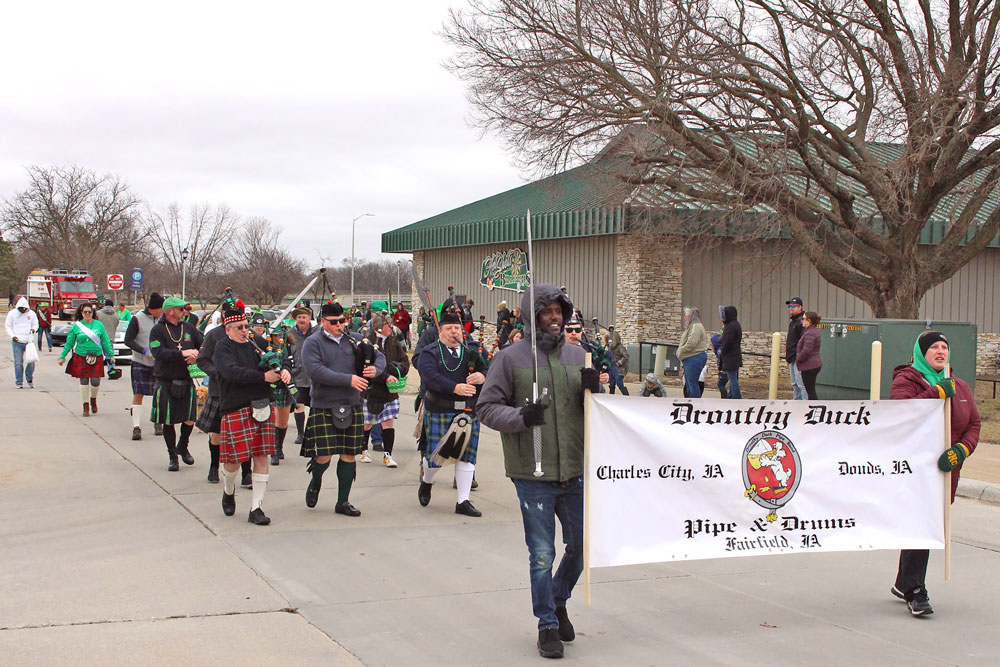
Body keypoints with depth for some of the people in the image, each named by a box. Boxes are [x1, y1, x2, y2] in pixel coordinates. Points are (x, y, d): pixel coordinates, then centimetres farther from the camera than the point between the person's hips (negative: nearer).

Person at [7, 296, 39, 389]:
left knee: (31, 361, -2)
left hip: (29, 341, 1)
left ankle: (30, 379, 19)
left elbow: (36, 324, 16)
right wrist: (12, 336, -7)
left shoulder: (31, 314, 6)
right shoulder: (12, 313, 3)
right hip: (17, 341, -1)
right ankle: (19, 382, 7)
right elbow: (8, 326, 8)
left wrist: (34, 329, -8)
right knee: (18, 362, -1)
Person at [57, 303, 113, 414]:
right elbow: (69, 343, 8)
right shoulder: (76, 326, 3)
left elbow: (105, 341, 8)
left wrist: (111, 355, 3)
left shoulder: (99, 325, 5)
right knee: (84, 382, 1)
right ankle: (86, 406, 14)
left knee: (95, 382, -4)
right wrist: (62, 357, 5)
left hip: (97, 358, 0)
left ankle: (93, 400, 26)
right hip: (80, 358, 0)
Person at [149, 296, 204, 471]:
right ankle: (172, 456, 18)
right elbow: (159, 353, -18)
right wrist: (182, 354, -24)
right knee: (169, 422, 4)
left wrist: (196, 354, -17)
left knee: (189, 419, 2)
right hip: (166, 383, -3)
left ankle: (183, 447, 29)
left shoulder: (189, 328, 9)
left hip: (186, 381, 3)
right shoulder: (158, 330, -5)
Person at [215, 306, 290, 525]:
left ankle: (256, 509, 6)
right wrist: (264, 377, -22)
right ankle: (228, 491, 33)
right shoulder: (223, 348, -4)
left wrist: (283, 371, -11)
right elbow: (233, 372, -21)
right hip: (235, 409, -5)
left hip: (262, 407, 5)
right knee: (235, 457, -1)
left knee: (261, 457, 1)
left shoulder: (255, 343, 12)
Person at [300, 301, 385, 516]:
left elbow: (380, 356, 15)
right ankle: (315, 482, 27)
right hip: (323, 407, -4)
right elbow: (316, 371, -18)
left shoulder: (355, 340, 10)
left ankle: (343, 502, 16)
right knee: (324, 455, -7)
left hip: (351, 406, 4)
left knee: (349, 454, 5)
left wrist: (375, 368, -10)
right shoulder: (312, 343, -4)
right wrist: (348, 379, -23)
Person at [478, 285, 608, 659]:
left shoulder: (578, 356, 9)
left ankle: (558, 602, 38)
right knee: (542, 555, 2)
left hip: (576, 473, 4)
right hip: (533, 475, -4)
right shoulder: (510, 358, -4)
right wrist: (520, 417, -21)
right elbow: (488, 408, -4)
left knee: (582, 546, 13)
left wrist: (592, 389, -8)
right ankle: (548, 625, 18)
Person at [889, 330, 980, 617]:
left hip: (946, 471, 6)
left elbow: (973, 424, 10)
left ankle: (904, 584, 26)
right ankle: (916, 592, -10)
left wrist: (962, 449, -9)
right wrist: (937, 393, -20)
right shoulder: (905, 381, -2)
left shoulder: (959, 387, 15)